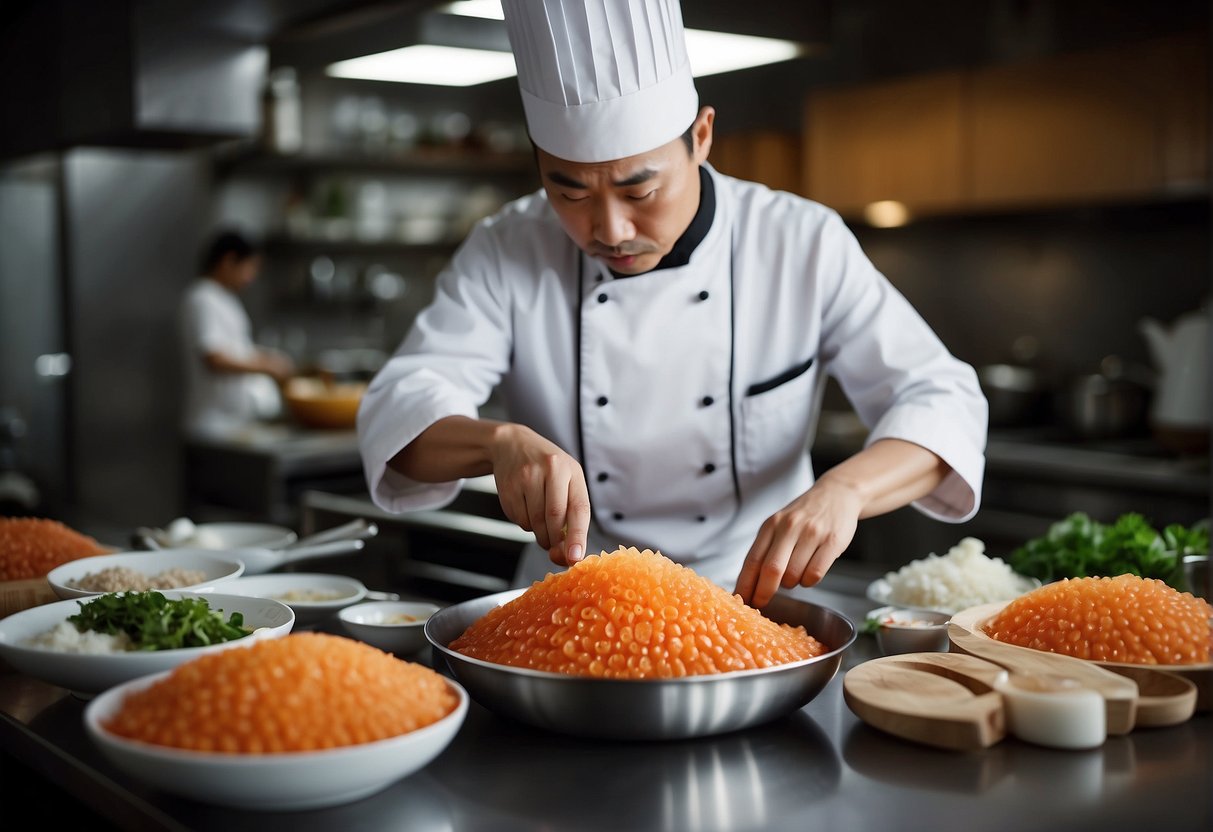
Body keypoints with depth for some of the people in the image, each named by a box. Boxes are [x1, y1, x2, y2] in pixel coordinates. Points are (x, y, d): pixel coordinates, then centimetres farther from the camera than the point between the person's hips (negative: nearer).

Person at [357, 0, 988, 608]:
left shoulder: (804, 244, -10)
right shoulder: (506, 254, -7)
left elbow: (940, 401, -11)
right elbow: (399, 410, -13)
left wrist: (843, 489, -32)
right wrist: (501, 441, -36)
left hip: (751, 593, 0)